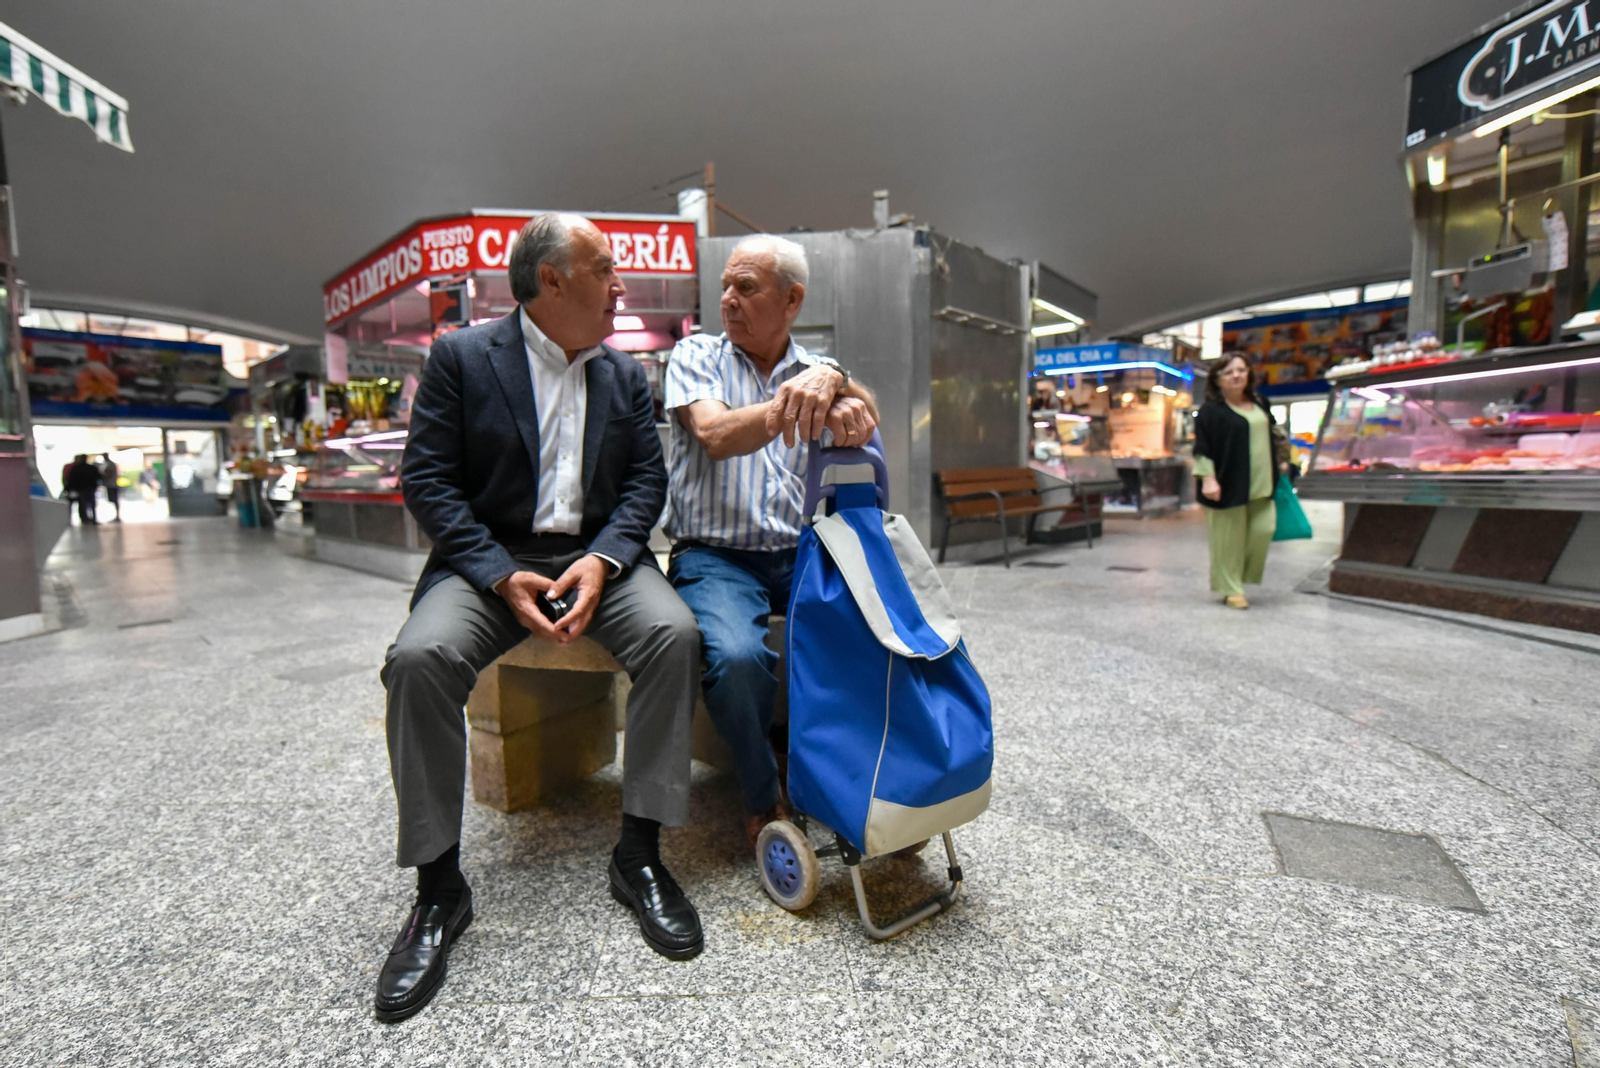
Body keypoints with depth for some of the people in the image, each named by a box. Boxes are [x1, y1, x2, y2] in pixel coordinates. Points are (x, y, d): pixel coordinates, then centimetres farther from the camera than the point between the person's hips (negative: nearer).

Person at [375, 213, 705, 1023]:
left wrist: (602, 559, -13)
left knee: (675, 632, -26)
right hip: (490, 558, -1)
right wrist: (503, 576, -17)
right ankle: (439, 887, -9)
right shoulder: (461, 357, 2)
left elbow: (646, 479, 6)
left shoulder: (625, 375, 12)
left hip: (597, 553, 2)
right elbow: (426, 479, -4)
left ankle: (639, 855, -12)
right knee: (419, 657, -28)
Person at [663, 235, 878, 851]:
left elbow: (865, 420, -8)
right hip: (713, 554, -3)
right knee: (736, 656, -31)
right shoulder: (696, 356, 6)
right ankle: (763, 800, -1)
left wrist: (836, 385, -31)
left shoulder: (817, 369, 14)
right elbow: (716, 436, -14)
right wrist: (789, 403, -30)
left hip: (799, 553, 3)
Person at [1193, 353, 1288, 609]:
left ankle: (1241, 576, 23)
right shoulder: (1211, 410, -8)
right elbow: (1203, 448, -13)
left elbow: (1269, 436, 25)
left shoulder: (1259, 404, 13)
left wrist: (1279, 462, 23)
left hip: (1258, 483, 6)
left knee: (1263, 530, 2)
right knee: (1229, 537, 0)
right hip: (1229, 484, -6)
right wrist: (1208, 478, -21)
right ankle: (1230, 589, 10)